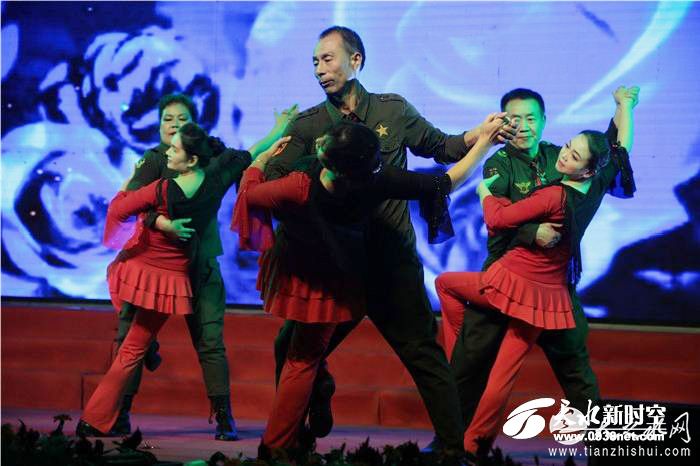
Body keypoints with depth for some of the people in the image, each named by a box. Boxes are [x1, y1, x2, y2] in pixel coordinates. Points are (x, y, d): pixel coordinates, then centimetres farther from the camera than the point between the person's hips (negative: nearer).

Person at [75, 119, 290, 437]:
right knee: (132, 352, 5)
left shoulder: (162, 190, -20)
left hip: (138, 267, -3)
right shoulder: (216, 179, -8)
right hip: (172, 279, 3)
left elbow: (118, 210, -13)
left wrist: (128, 183, 5)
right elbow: (253, 152, 8)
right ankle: (94, 421, 3)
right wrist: (281, 127, 22)